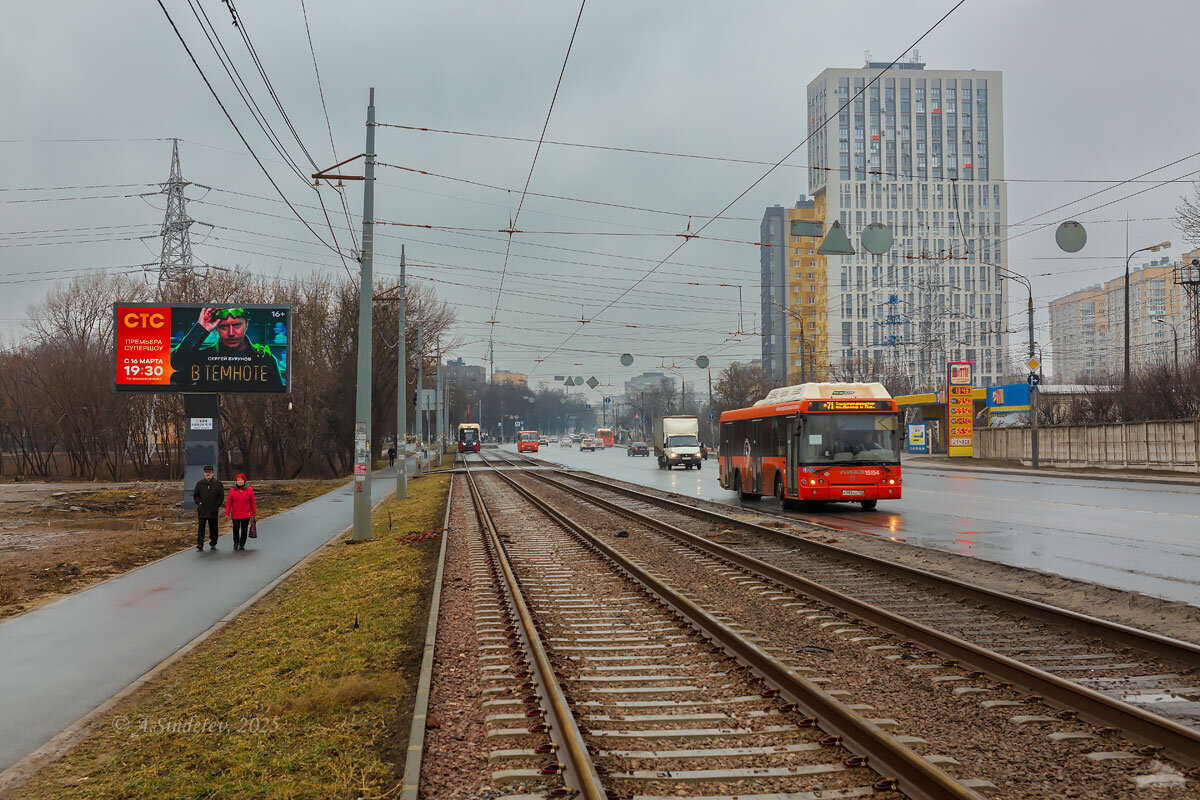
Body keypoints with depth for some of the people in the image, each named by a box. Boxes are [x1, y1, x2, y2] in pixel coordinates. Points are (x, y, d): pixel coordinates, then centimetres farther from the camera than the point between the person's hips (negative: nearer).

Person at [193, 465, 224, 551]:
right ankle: (200, 544, -13)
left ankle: (213, 543, 21)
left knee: (213, 527, 8)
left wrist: (217, 504, -3)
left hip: (213, 510, 0)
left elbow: (221, 496, 7)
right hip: (202, 510, 0)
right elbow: (195, 495, 14)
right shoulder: (199, 483, 7)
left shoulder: (218, 483, 4)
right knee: (201, 527, -8)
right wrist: (199, 502, 0)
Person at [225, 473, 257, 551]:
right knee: (236, 528, -10)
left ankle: (242, 545, 15)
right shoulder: (232, 490, 2)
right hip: (235, 515, -1)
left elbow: (252, 502, 5)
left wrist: (254, 513, 5)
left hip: (246, 514, 1)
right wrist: (227, 513, -1)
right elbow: (228, 502, 4)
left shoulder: (249, 490, 2)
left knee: (244, 529, 3)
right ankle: (236, 543, 10)